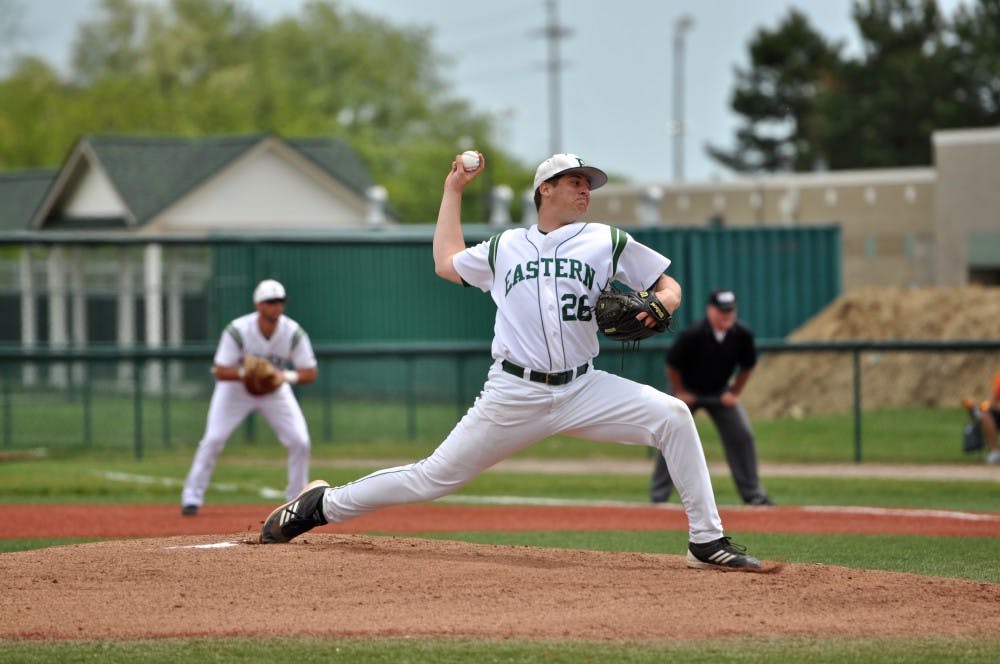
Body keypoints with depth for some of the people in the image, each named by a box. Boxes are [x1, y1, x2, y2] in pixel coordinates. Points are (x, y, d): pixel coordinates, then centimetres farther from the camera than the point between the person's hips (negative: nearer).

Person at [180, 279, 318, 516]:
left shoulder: (294, 333, -21)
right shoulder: (237, 331, -28)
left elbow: (310, 373, -17)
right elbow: (220, 371, -26)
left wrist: (287, 376, -37)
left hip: (275, 390, 2)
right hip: (235, 388, -2)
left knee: (300, 441, -9)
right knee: (213, 439, -15)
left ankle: (298, 498, 10)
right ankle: (192, 498, -5)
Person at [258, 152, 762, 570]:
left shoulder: (607, 242, 11)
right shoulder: (505, 247, 15)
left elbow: (668, 286, 13)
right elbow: (447, 263, 27)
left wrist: (661, 304, -11)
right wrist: (453, 189, 31)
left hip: (583, 390, 1)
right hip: (513, 396, -1)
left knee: (672, 416, -20)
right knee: (436, 478, -2)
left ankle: (707, 542, -16)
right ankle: (323, 505, 15)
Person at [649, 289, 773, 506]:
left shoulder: (742, 334, -17)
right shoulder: (693, 334, -28)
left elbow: (747, 365, 1)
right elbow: (672, 365, -15)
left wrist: (734, 393, 0)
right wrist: (680, 393, -8)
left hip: (721, 393, 3)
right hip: (688, 392, -3)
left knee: (742, 435, -5)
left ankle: (753, 493, 5)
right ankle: (658, 495, -2)